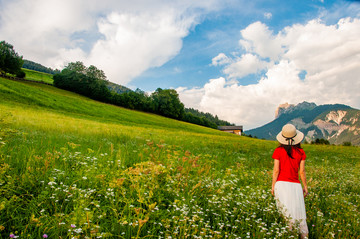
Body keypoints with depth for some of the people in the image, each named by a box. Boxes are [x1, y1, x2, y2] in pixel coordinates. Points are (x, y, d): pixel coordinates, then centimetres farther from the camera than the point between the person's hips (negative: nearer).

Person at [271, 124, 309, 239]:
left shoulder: (278, 151, -4)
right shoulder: (300, 152, 2)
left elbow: (276, 170, -5)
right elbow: (302, 171, 4)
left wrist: (273, 186, 4)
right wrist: (305, 186, 16)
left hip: (281, 183, -2)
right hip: (295, 185, 2)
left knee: (287, 213, -1)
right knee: (299, 212, 13)